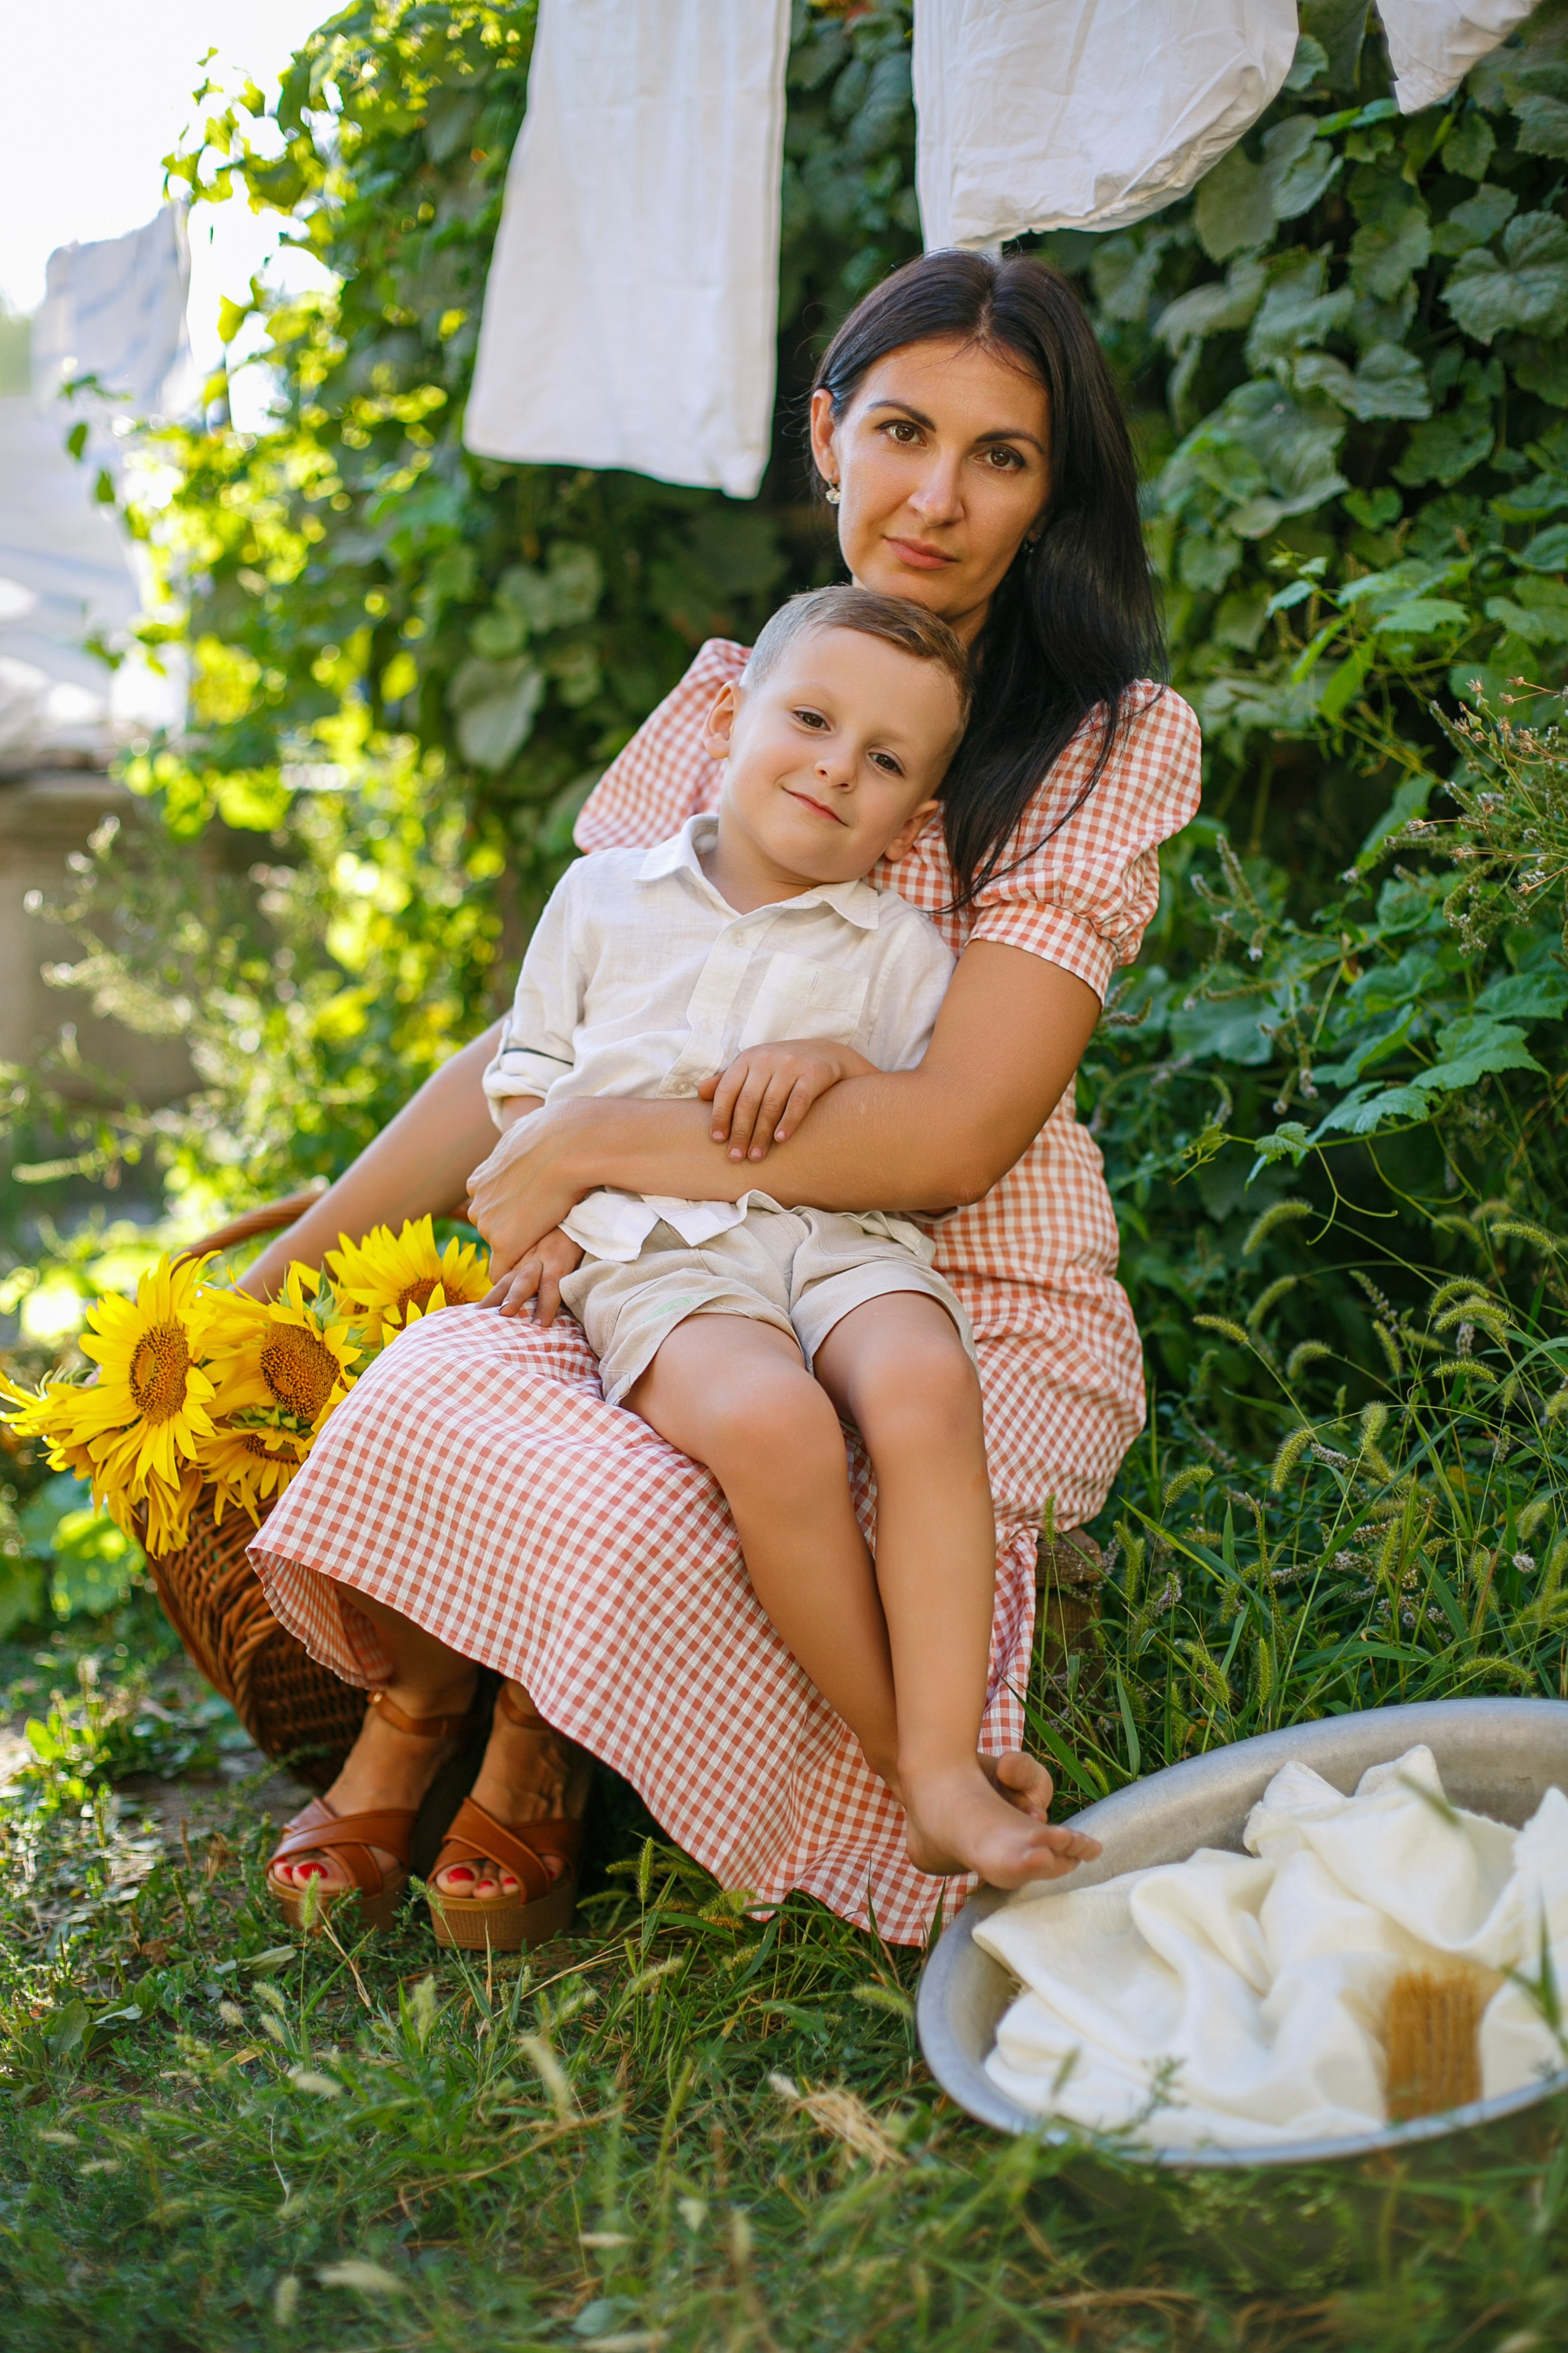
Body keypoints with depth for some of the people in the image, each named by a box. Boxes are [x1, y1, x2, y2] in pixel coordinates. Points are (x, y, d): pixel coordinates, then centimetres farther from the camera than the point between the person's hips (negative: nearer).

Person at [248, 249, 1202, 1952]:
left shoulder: (1113, 740, -5)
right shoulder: (726, 702, 10)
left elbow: (955, 1128, -16)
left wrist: (593, 1145, -16)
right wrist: (304, 1247, 7)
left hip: (978, 1316, -3)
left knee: (636, 1522, -33)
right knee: (427, 1395, -29)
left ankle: (535, 1741, 1)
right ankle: (410, 1708, 0)